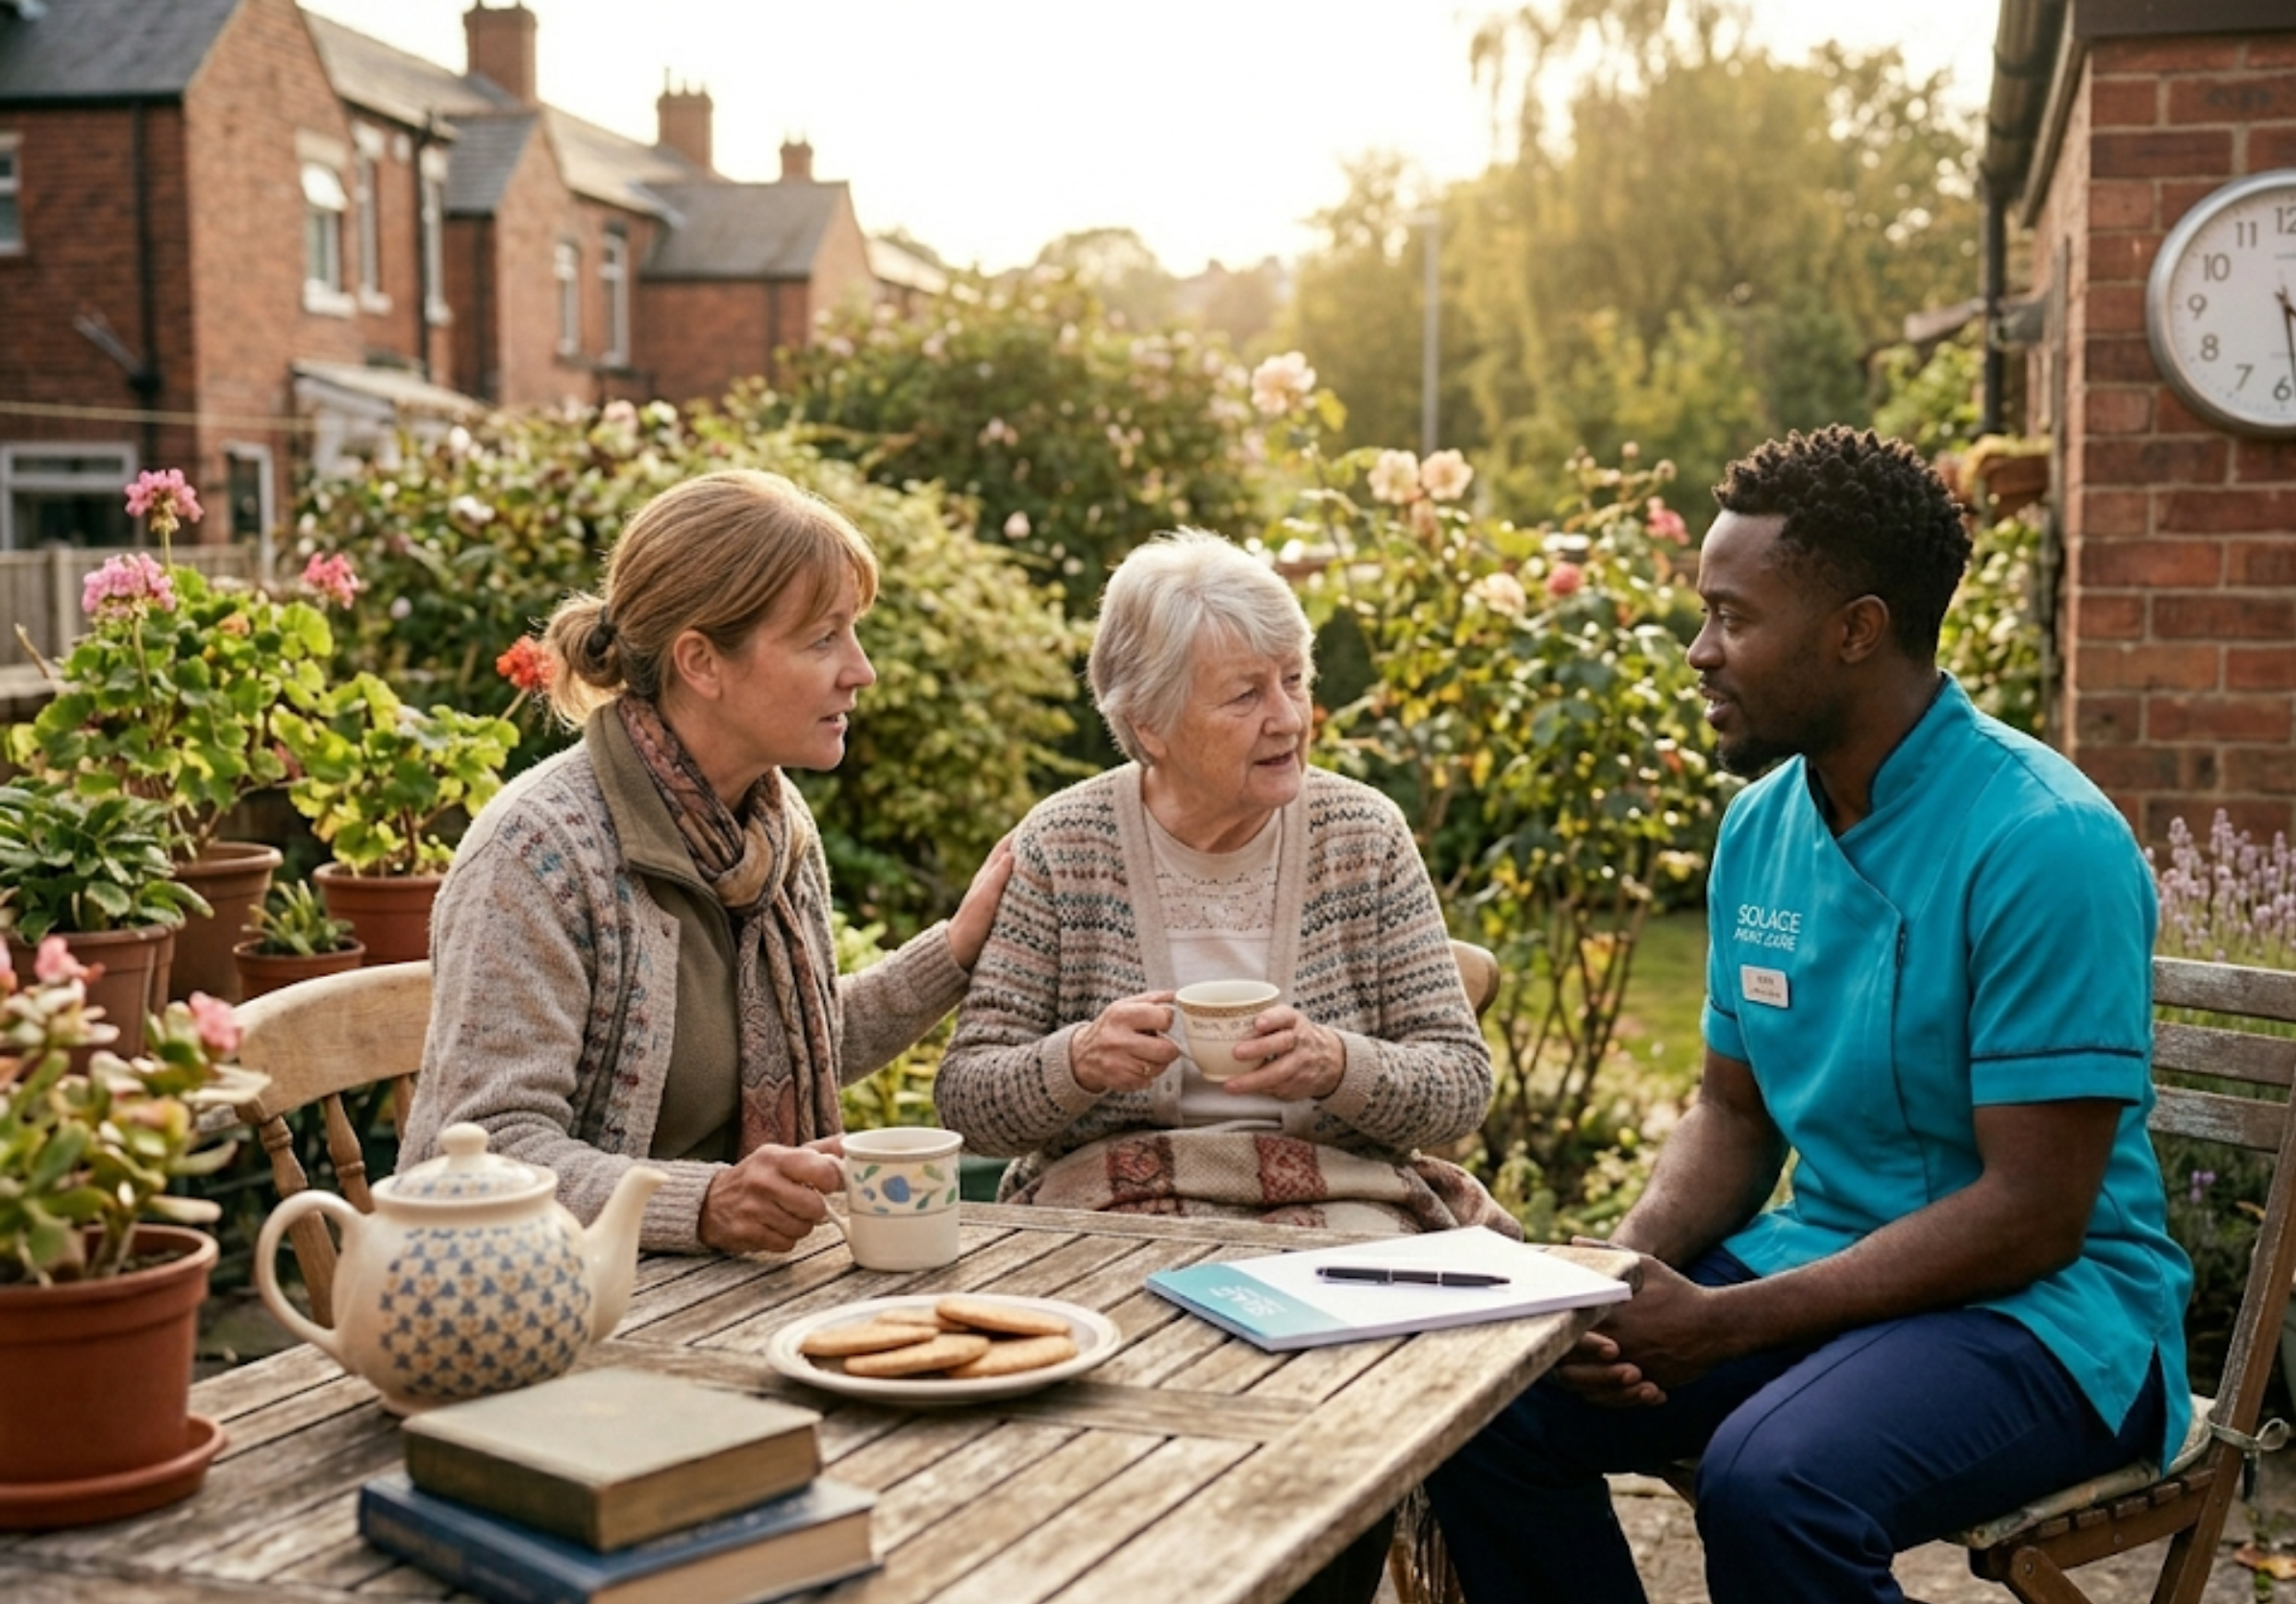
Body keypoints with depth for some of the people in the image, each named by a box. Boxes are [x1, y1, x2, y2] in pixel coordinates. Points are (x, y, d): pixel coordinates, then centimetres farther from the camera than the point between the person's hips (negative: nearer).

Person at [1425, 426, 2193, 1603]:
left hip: (2038, 1305, -7)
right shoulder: (1760, 826, 4)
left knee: (1771, 1483, -35)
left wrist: (1721, 1324, -22)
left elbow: (2033, 1212, -20)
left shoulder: (2044, 843, -19)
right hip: (1820, 1268, 7)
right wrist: (1628, 1266, -8)